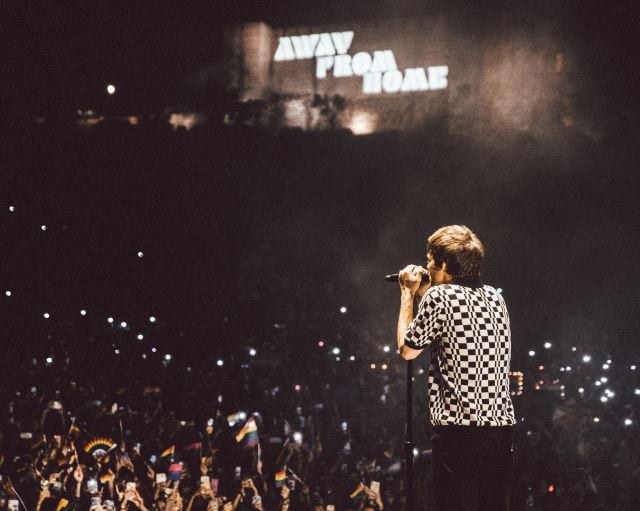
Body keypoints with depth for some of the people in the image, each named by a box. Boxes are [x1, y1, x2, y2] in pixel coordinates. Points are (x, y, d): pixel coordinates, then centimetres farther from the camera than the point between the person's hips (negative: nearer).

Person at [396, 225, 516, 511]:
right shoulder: (494, 298, 14)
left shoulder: (440, 297, -8)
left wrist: (408, 294, 13)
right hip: (501, 426, 7)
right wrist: (423, 294, 27)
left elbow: (407, 350, 4)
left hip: (460, 427, -7)